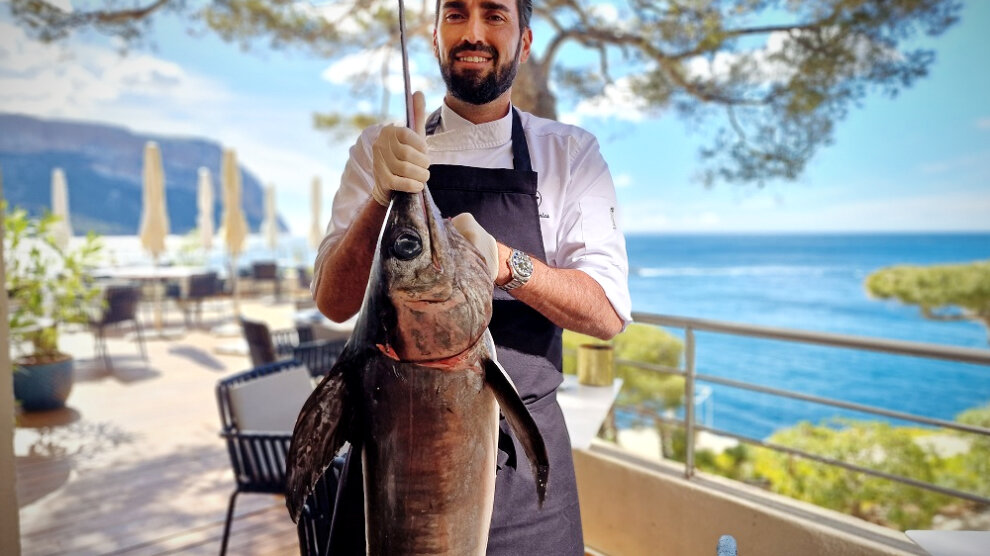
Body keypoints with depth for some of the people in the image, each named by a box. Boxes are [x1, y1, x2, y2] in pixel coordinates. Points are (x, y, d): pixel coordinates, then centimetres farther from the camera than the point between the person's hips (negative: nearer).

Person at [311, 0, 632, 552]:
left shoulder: (571, 152, -1)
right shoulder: (381, 148, 2)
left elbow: (609, 313, -10)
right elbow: (335, 302, -8)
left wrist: (506, 263, -28)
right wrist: (382, 198, -26)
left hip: (522, 454, 0)